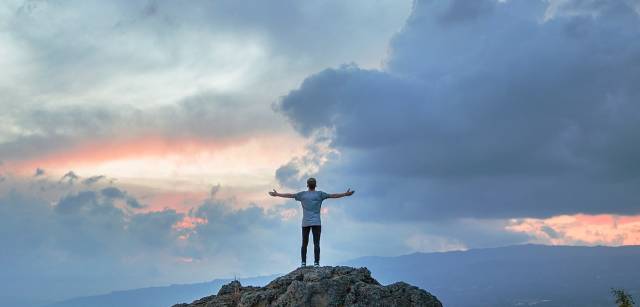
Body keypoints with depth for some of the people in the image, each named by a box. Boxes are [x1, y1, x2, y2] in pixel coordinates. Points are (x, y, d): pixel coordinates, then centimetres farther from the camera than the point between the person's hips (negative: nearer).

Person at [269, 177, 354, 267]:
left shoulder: (302, 194, 6)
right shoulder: (319, 194, 1)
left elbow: (289, 195, 12)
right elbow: (333, 195, 1)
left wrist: (277, 194, 24)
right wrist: (346, 194, 7)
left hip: (305, 223, 2)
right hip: (316, 223, -2)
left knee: (304, 244, 7)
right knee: (316, 244, -4)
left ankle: (303, 263, 1)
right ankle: (316, 263, -11)